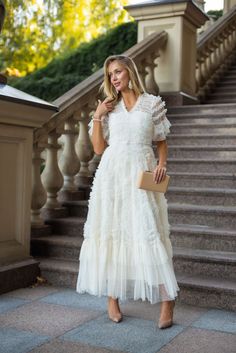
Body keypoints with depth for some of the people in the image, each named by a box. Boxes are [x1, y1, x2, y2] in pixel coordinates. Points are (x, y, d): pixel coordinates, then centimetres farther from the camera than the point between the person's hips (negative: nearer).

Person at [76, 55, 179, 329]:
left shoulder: (152, 103, 7)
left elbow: (162, 142, 10)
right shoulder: (108, 106, 12)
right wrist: (97, 116, -1)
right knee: (110, 232, 2)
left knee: (149, 233, -10)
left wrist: (162, 164, -7)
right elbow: (99, 148, 8)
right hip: (111, 173, 3)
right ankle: (112, 299, 12)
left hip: (141, 174, -2)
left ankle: (167, 300, -5)